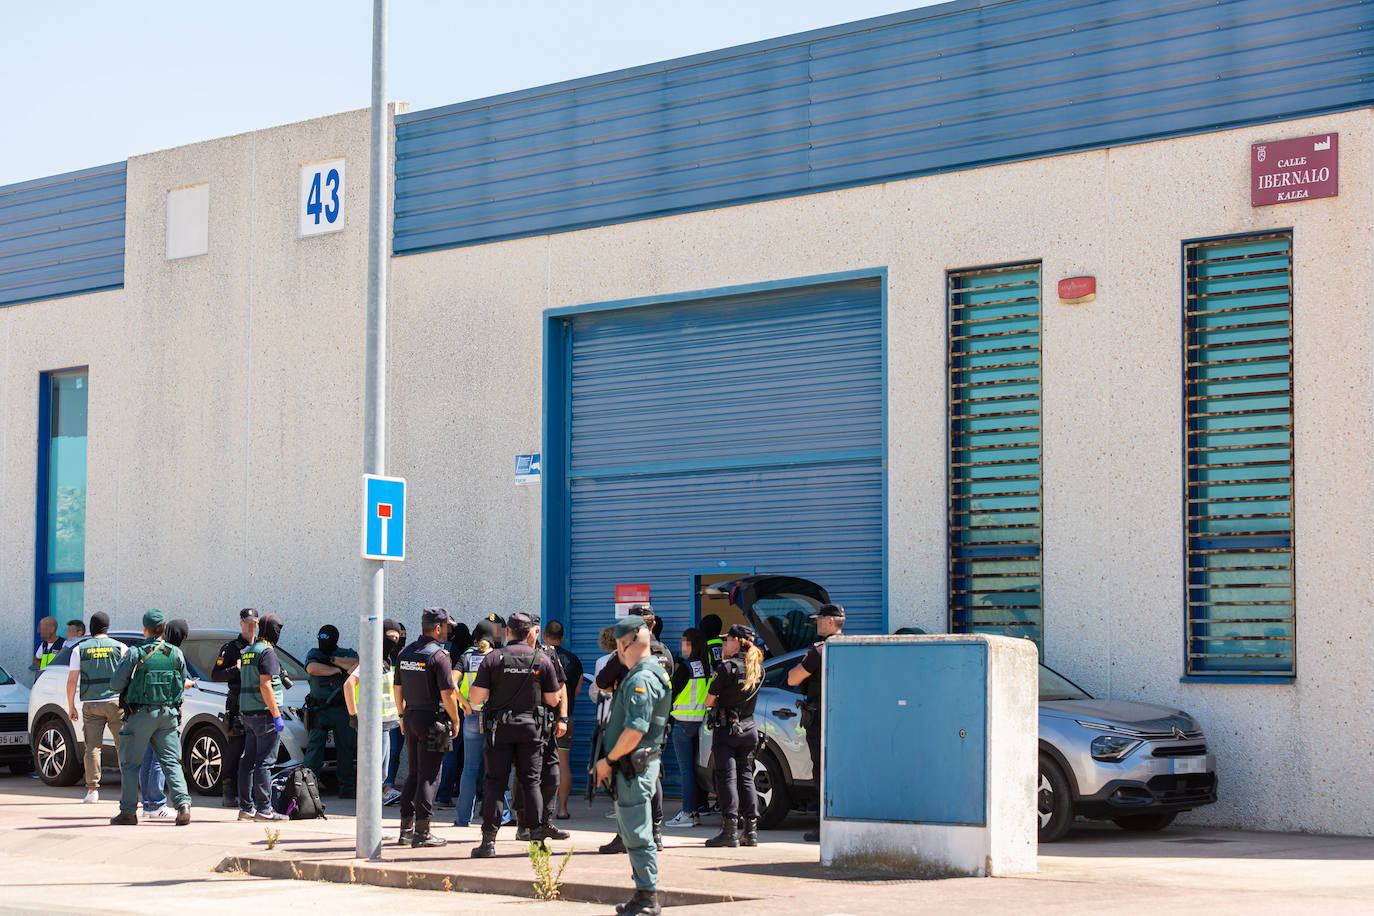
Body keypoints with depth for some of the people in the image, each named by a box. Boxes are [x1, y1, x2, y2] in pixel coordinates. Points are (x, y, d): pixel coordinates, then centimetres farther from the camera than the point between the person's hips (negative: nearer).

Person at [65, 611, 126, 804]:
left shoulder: (80, 649, 4)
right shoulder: (120, 647, 3)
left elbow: (72, 681, 2)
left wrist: (71, 706, 9)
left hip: (91, 704, 1)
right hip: (115, 701, -1)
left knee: (92, 746, 2)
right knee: (123, 745, 4)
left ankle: (92, 790, -3)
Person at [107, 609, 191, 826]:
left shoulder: (135, 654, -9)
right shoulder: (176, 654, 0)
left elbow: (116, 684, -5)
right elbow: (181, 684, 10)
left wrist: (124, 662, 14)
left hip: (141, 715, -3)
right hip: (168, 715, 3)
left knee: (130, 763, 8)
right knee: (171, 762, 5)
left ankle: (128, 811, 8)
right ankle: (182, 803, -13)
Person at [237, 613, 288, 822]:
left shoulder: (247, 652, 16)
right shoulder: (267, 652, -12)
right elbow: (265, 687, -19)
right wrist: (277, 715, -18)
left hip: (248, 712, 9)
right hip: (265, 712, -9)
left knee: (249, 761, 10)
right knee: (264, 762, -9)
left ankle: (246, 807, 12)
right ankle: (263, 809, -10)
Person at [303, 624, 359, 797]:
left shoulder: (347, 653, 10)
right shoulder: (314, 654, 8)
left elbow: (357, 665, -10)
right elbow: (312, 668, -13)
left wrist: (333, 660, -11)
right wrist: (336, 670, -9)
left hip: (343, 710, 1)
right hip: (320, 711, -1)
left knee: (346, 749, 5)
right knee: (314, 748, -6)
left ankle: (346, 788, 12)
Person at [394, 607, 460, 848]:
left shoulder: (405, 653, 9)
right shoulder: (439, 656, -15)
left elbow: (398, 688, 16)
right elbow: (447, 694, -16)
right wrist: (455, 721, -5)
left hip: (411, 717, 7)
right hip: (432, 719, -7)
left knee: (414, 774, 15)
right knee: (429, 776, -3)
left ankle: (406, 829, 16)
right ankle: (422, 833, -3)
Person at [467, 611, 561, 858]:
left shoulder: (493, 658, -6)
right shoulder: (542, 660, 0)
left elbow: (476, 697, -10)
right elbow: (553, 700, 5)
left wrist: (473, 689, 12)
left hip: (499, 727, -1)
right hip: (530, 726, 1)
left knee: (495, 782, 1)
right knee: (531, 781, 9)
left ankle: (488, 841, 0)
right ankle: (536, 836, 9)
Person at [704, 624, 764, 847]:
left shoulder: (726, 667, -13)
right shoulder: (758, 669, 5)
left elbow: (709, 701, -8)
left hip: (725, 729, -6)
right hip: (748, 728, 6)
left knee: (727, 778, -4)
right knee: (746, 777, 11)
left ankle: (730, 831, -8)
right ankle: (751, 830, 9)